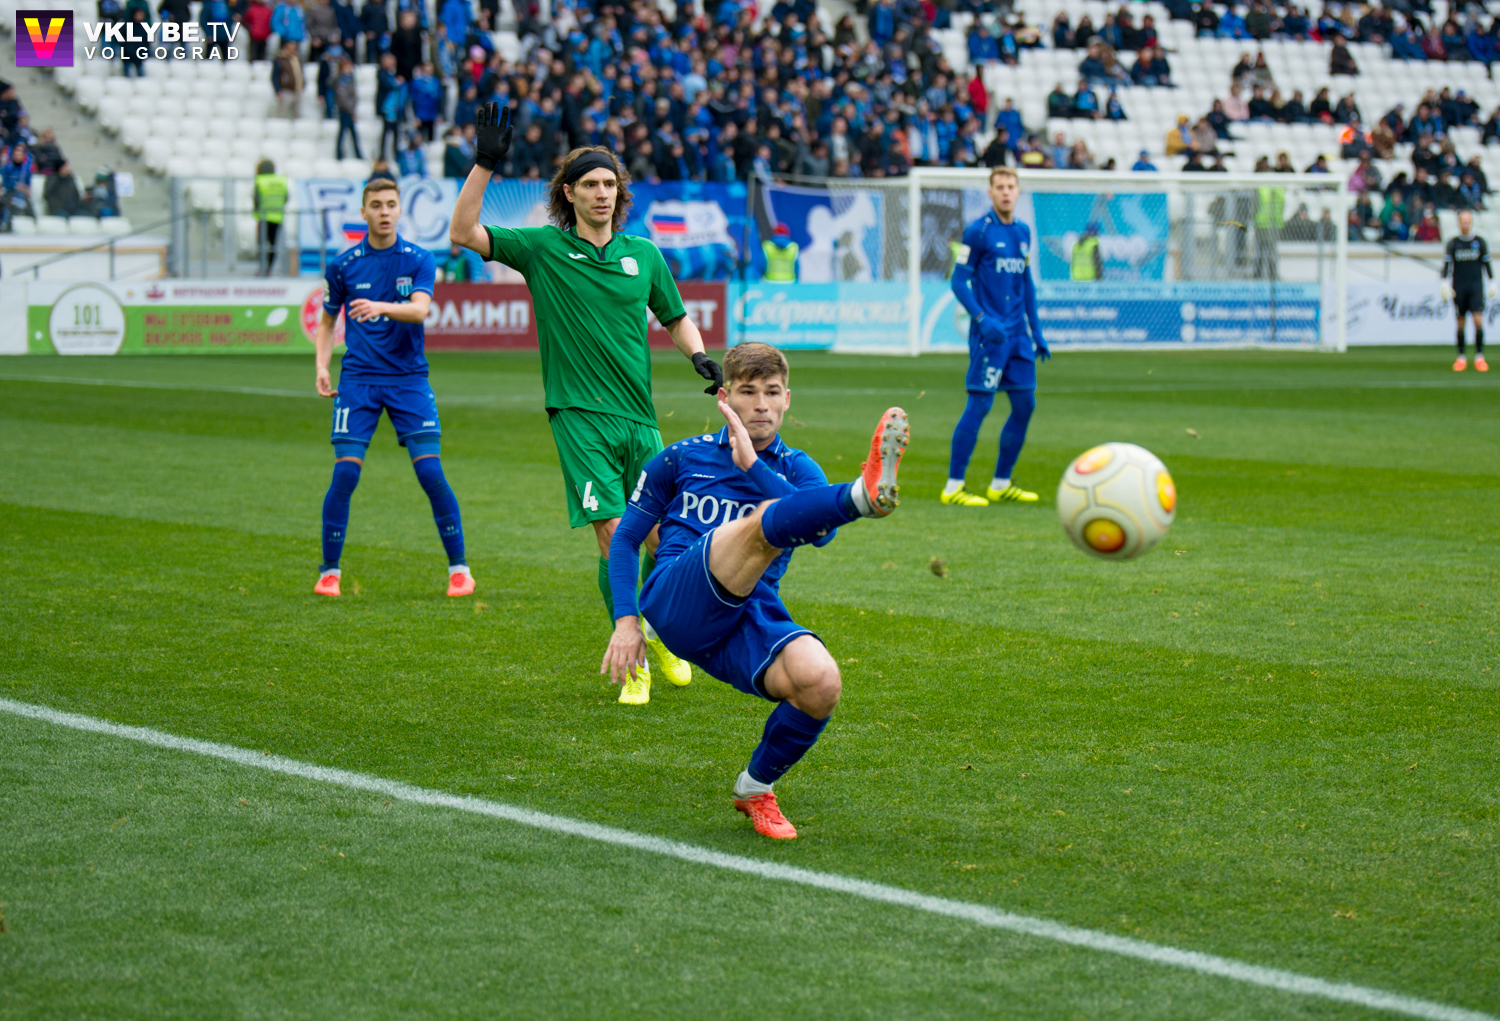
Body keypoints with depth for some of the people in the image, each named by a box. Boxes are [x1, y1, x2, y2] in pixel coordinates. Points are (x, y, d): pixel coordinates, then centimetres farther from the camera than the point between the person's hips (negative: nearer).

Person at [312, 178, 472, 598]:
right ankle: (329, 571, 4)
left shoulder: (420, 260, 1)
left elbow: (420, 309, -16)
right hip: (358, 379, 1)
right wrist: (322, 367, 1)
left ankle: (458, 568, 3)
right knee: (345, 473, -9)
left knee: (431, 472, -9)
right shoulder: (343, 265, 5)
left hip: (408, 379, -1)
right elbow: (327, 322, 16)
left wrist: (381, 307, -34)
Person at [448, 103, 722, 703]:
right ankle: (631, 664, -3)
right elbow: (463, 233, -8)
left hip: (638, 417, 3)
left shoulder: (644, 255, 10)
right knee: (613, 535, -12)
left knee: (663, 539, 4)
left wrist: (701, 356, 3)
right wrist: (485, 165, -17)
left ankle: (658, 632, 32)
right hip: (578, 415, -3)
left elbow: (676, 318, 23)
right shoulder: (543, 248, 1)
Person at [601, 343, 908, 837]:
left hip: (749, 620, 2)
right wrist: (626, 621, 9)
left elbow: (821, 529, -3)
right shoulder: (682, 457, 22)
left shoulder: (795, 469, 20)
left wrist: (754, 466, -8)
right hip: (676, 602, -2)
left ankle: (756, 787, 0)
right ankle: (866, 493, -63)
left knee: (820, 683, -29)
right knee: (766, 518, -30)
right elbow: (626, 538, 24)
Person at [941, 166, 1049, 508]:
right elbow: (959, 281, -9)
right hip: (989, 333, -7)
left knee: (1025, 405, 6)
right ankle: (954, 487, -4)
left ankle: (1000, 485, 16)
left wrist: (1036, 332, 19)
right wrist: (983, 319, -20)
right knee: (979, 404, -10)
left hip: (1018, 333, 7)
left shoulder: (1023, 232, 13)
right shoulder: (978, 231, -7)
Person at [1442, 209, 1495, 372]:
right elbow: (1446, 265, 1)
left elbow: (1487, 263, 11)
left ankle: (1479, 357, -5)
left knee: (1478, 320, -11)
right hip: (1458, 288, 0)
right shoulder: (1452, 243, 3)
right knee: (1460, 323, 2)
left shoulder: (1480, 242, 5)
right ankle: (1461, 358, 10)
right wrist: (1445, 284, -9)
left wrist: (1492, 283, 9)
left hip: (1476, 287, 0)